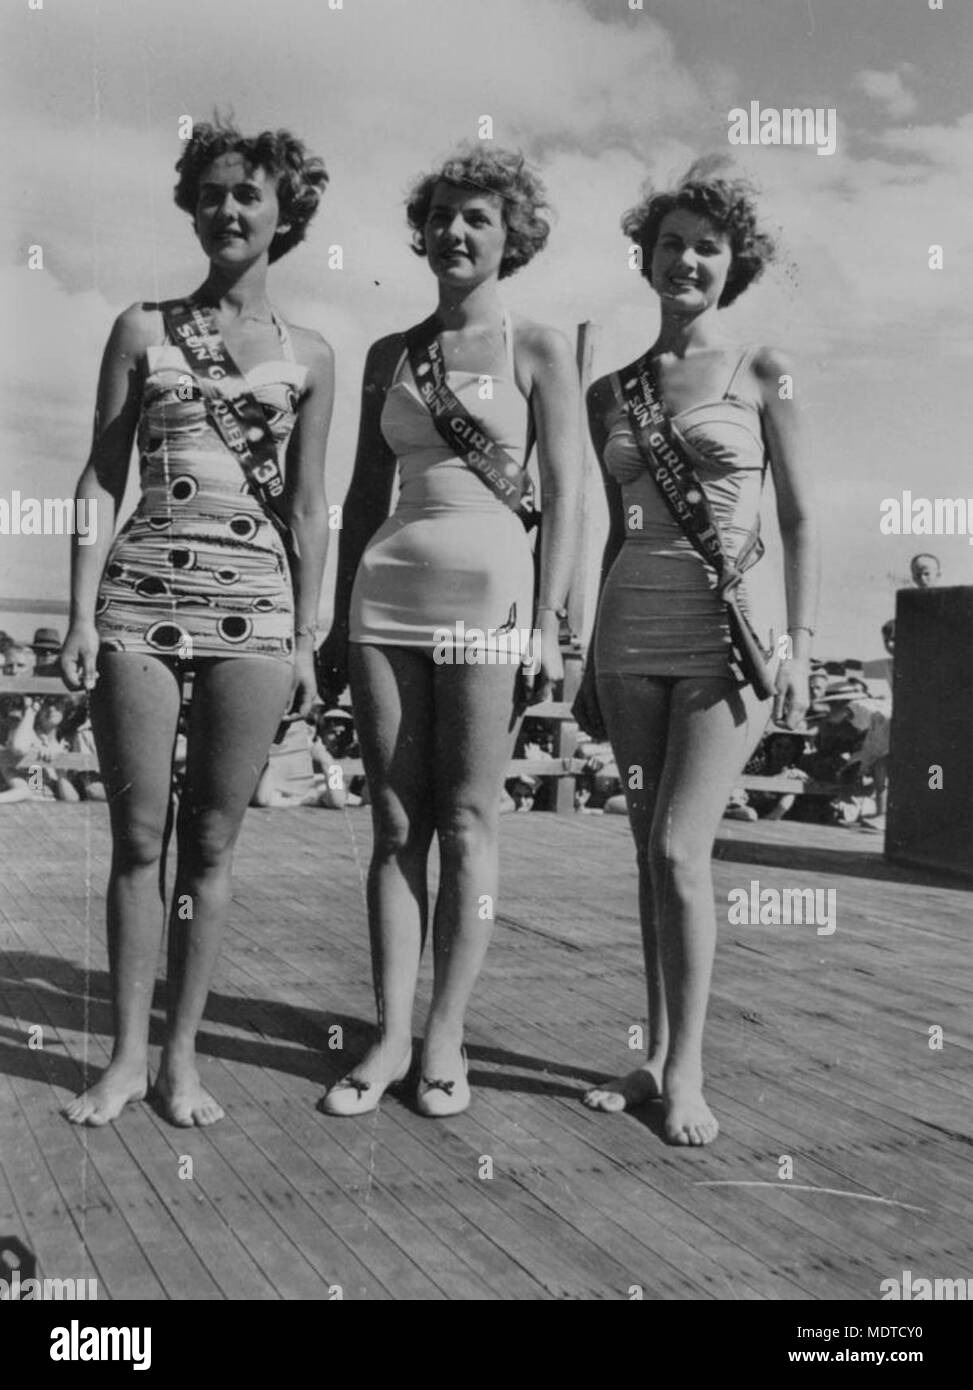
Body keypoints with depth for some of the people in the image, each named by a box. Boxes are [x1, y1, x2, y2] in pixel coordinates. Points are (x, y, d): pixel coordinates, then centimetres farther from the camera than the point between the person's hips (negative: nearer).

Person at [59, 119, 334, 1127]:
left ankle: (181, 1055, 16)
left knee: (211, 844, 4)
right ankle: (127, 1055, 14)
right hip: (140, 599, 0)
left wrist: (306, 638, 5)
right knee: (137, 837, 2)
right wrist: (82, 612, -4)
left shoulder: (308, 356, 9)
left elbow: (307, 509, 10)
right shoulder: (144, 330, 7)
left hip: (255, 609, 1)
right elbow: (102, 479, 4)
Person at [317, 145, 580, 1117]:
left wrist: (547, 621, -11)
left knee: (467, 824, 0)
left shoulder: (537, 350, 3)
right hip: (389, 591, 4)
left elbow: (561, 494, -2)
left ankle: (445, 1038, 8)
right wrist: (339, 619, 12)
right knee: (395, 824, 4)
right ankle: (390, 1037, 9)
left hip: (489, 591, -4)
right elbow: (365, 494, 16)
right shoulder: (389, 355, 14)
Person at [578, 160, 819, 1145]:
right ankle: (656, 1057, 16)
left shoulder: (762, 373, 2)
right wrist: (588, 656, 15)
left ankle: (686, 1073, 1)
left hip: (726, 630, -4)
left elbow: (798, 520, 1)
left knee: (679, 849, -11)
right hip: (631, 630, 4)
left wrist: (799, 642, -8)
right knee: (651, 852, 7)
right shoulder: (611, 392, 12)